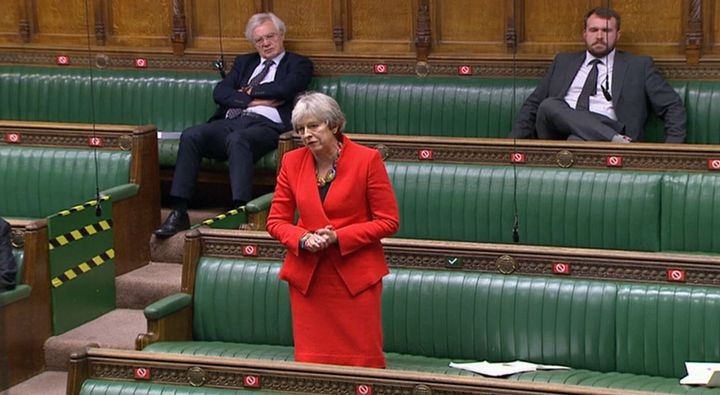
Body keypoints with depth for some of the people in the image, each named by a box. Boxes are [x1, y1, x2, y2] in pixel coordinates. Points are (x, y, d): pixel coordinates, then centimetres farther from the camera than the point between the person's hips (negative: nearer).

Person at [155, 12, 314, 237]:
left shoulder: (299, 64, 16)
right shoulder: (244, 62, 30)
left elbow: (284, 89, -5)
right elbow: (220, 93, 14)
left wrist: (250, 91, 7)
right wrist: (253, 100, -1)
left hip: (266, 125, -5)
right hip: (230, 122, 5)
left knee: (237, 139, -39)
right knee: (190, 136, -24)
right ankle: (179, 213, -27)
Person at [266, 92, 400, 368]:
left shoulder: (367, 160, -7)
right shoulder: (292, 162, 4)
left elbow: (388, 222, -6)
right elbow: (276, 221, 8)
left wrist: (338, 237, -16)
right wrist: (303, 239, -13)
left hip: (355, 276, -3)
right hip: (307, 276, 3)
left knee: (363, 365, -2)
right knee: (311, 362, 4)